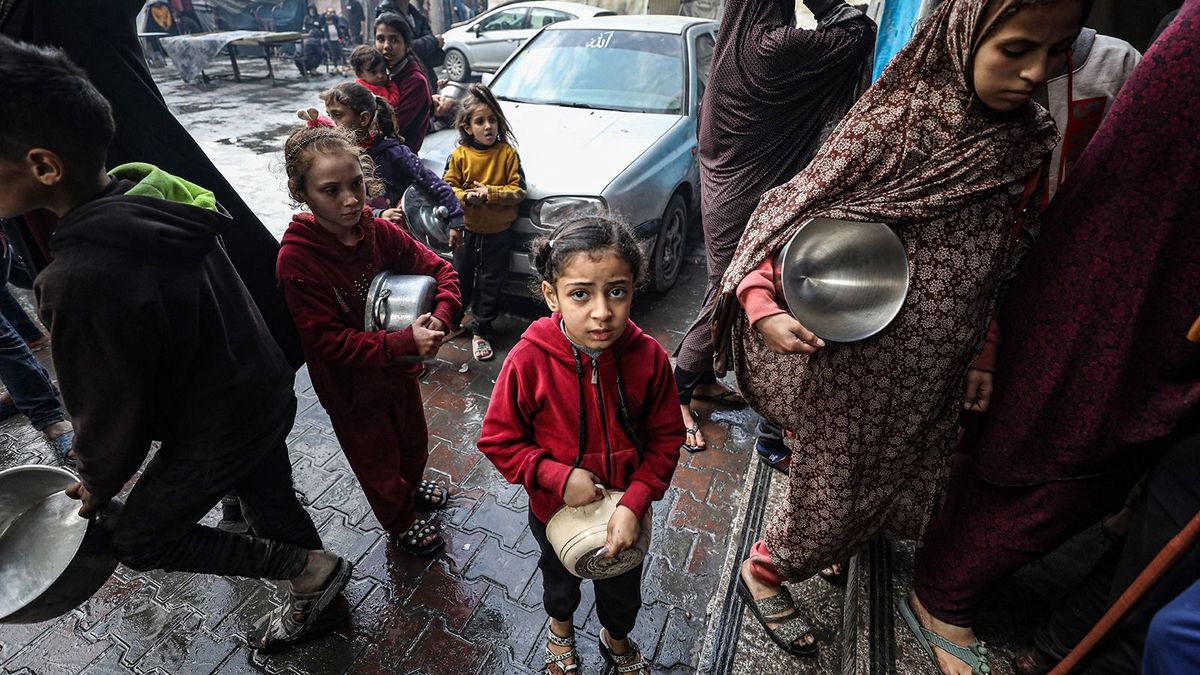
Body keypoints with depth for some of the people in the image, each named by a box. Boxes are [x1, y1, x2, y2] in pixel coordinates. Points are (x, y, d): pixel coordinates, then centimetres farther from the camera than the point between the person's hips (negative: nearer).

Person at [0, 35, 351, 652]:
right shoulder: (155, 199, -8)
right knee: (270, 501, 25)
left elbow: (110, 415, -19)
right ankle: (314, 588, 47)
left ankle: (312, 570, 21)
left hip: (217, 433, -7)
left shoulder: (81, 280, -33)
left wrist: (98, 484, 3)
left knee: (140, 540, 17)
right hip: (267, 396, 7)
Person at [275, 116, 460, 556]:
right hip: (351, 387, -5)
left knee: (413, 440, 27)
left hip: (400, 367, 5)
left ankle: (411, 487, 59)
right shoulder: (298, 258, -26)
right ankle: (401, 522, 47)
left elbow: (439, 270, -7)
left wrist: (439, 318, -27)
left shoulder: (379, 232, -13)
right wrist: (403, 343, -37)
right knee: (378, 459, 18)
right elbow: (327, 340, -27)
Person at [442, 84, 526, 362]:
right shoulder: (459, 155, -5)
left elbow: (518, 190, -10)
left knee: (490, 283, 7)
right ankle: (453, 319, 39)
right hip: (467, 229, 1)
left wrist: (490, 193, -21)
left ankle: (481, 331, 21)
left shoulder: (508, 153, -8)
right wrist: (465, 197, -22)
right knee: (460, 277, 17)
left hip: (498, 232, -1)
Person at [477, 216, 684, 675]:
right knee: (561, 578, 32)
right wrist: (559, 477, -26)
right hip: (554, 509, 0)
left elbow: (666, 439, -13)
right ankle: (561, 626, 68)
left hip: (626, 511, 1)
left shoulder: (648, 358, -24)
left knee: (623, 589, 29)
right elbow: (499, 440, -17)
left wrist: (634, 503, -22)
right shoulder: (529, 361, -29)